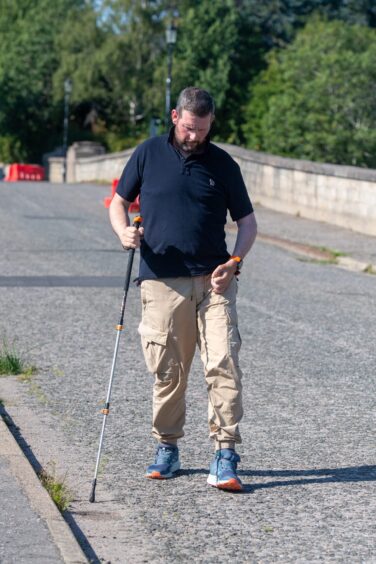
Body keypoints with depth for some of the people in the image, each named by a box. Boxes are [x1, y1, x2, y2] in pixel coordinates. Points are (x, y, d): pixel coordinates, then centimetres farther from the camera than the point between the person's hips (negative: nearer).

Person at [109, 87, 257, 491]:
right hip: (162, 281, 0)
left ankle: (225, 456, -10)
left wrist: (234, 262, -5)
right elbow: (118, 202, 15)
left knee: (223, 364, -11)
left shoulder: (222, 164, 7)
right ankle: (166, 448, 22)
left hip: (213, 280, 0)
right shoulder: (148, 154, 7)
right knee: (167, 371, 4)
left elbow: (247, 220, 12)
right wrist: (124, 231, -7)